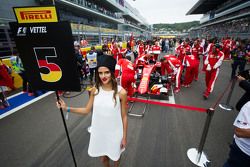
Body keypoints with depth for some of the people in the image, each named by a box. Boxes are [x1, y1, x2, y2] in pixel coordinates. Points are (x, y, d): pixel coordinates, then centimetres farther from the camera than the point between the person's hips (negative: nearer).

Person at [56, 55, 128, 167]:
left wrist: (124, 137, -3)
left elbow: (124, 117, -10)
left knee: (115, 156, 25)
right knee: (103, 158, 25)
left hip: (114, 133, -2)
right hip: (99, 131, 3)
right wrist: (67, 108, -9)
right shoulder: (95, 90, -11)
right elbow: (87, 110, 0)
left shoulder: (121, 92, -21)